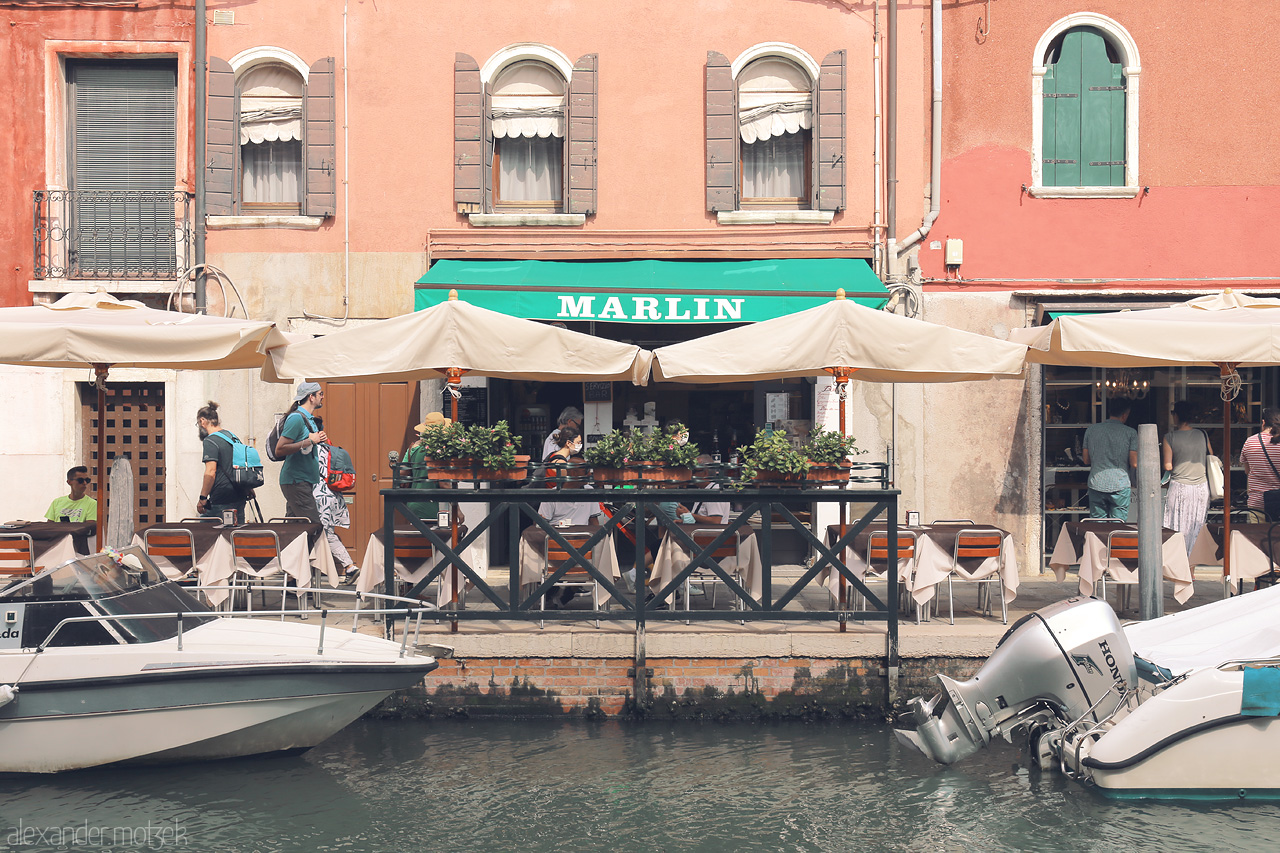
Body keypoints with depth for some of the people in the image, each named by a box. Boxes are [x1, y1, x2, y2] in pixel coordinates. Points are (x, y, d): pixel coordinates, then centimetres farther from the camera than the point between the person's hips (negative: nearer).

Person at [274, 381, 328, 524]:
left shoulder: (309, 419, 17)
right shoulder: (296, 418, -13)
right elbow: (279, 450, -19)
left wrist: (318, 439, 8)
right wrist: (309, 441, -18)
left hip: (306, 481, 10)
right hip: (296, 481, -10)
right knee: (314, 527, -14)